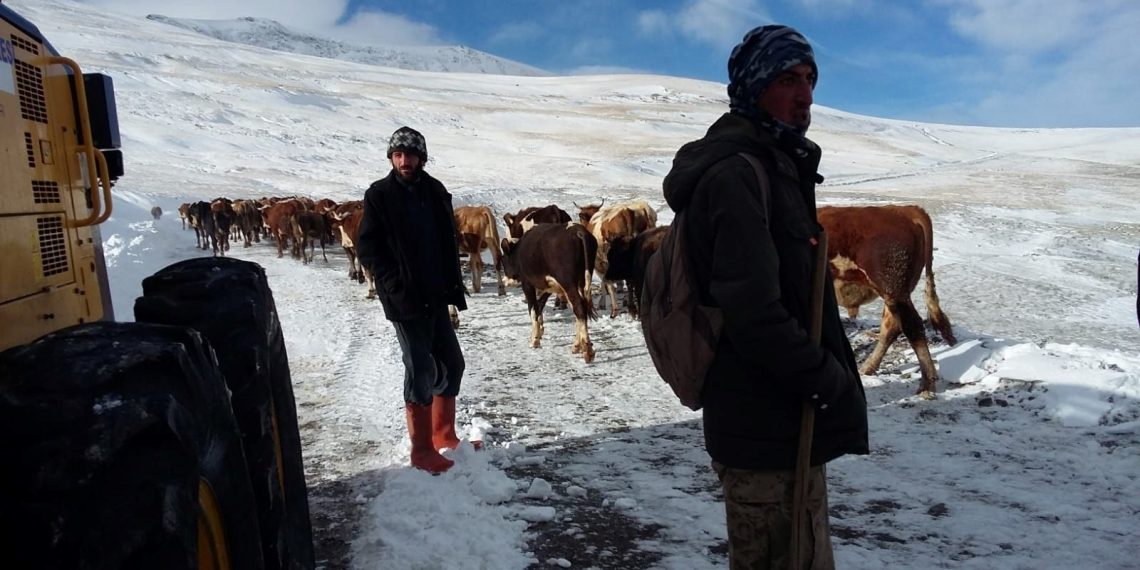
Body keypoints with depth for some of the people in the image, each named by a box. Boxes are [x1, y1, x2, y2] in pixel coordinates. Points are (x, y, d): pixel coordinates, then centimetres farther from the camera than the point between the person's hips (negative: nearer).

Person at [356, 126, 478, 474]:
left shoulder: (435, 191, 8)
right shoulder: (379, 195, -6)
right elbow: (367, 248, -7)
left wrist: (454, 285, 6)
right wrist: (398, 287, -13)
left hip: (436, 295, 6)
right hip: (405, 299, -6)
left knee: (451, 363, 11)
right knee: (421, 370, -4)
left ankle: (444, 435, 27)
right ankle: (422, 450, 9)